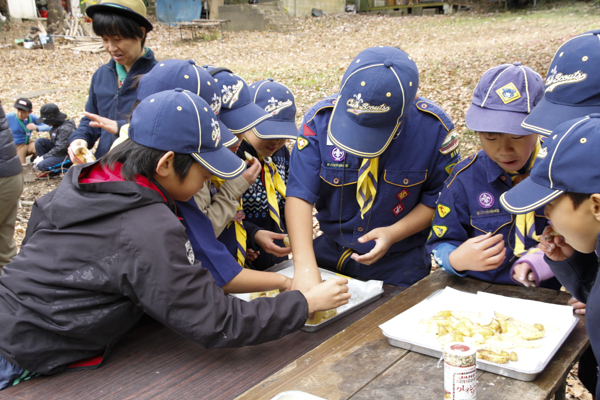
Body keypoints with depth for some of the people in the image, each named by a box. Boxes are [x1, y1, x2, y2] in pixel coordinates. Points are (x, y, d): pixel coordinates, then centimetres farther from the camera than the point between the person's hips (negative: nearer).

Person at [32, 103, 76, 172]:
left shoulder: (65, 129, -23)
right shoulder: (57, 126, 6)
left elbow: (60, 148, -25)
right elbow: (53, 142, 12)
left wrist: (43, 157, -18)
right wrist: (40, 156, 3)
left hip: (67, 155, -10)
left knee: (41, 165, -20)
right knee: (39, 141, -3)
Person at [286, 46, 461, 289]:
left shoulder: (434, 127, -20)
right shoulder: (321, 119, -19)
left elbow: (441, 198, -8)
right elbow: (300, 194, -22)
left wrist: (393, 233, -22)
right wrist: (305, 267, -33)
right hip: (329, 253, 2)